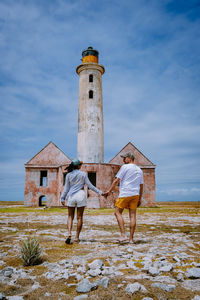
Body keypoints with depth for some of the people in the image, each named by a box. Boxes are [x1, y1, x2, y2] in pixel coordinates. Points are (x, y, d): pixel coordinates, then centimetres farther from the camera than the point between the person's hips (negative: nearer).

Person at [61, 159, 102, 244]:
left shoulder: (68, 175, 2)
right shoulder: (83, 174, -2)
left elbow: (66, 188, 3)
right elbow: (90, 185, -1)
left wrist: (62, 198, 11)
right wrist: (99, 192, 7)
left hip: (71, 196, 2)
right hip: (81, 195, -1)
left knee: (70, 216, 11)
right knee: (79, 217, 7)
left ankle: (69, 234, -8)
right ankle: (77, 237, 11)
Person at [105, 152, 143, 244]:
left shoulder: (125, 167, -3)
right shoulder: (139, 170, 16)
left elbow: (116, 180, -7)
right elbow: (141, 186, 18)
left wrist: (109, 191, -2)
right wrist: (140, 199, 22)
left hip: (125, 194, -6)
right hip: (135, 194, 6)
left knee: (117, 212, 3)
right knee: (132, 215, 5)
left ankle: (123, 235, -6)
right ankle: (131, 239, 7)